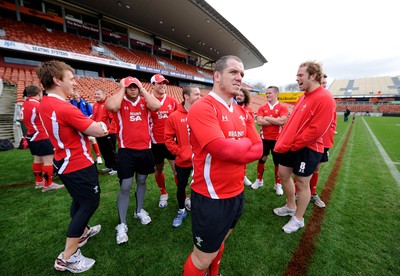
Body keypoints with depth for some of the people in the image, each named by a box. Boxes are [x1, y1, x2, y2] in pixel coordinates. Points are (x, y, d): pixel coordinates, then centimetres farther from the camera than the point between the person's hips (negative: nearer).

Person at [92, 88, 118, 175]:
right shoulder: (95, 105, 10)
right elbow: (93, 118, 17)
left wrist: (110, 130, -20)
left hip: (108, 133, -8)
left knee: (111, 151, 3)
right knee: (103, 151, 17)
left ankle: (115, 168, 16)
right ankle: (109, 166, 32)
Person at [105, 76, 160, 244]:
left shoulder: (145, 101, 5)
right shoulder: (120, 102, -2)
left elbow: (156, 106, -17)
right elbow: (111, 107, -27)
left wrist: (143, 89, -8)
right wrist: (121, 89, -11)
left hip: (145, 149, 3)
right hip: (126, 151, -3)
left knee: (141, 181, 18)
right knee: (125, 186, 1)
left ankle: (139, 211, 40)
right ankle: (122, 224, 17)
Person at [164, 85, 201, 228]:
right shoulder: (174, 116, -7)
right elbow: (168, 138, -6)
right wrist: (180, 152, -11)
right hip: (183, 161, -1)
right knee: (181, 186, 17)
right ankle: (181, 211, 40)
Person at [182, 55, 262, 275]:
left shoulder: (241, 112, 7)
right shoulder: (202, 107, -18)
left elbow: (258, 149, 1)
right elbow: (223, 149, -28)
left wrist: (233, 148, -17)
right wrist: (245, 143, -9)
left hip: (237, 193, 8)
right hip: (211, 197, -7)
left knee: (219, 243, 30)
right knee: (203, 258, 14)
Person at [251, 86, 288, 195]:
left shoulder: (283, 107, -3)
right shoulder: (262, 108, 3)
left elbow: (282, 121, -20)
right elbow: (259, 122, -12)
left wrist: (267, 118, -12)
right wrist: (275, 121, -13)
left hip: (277, 139, -2)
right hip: (264, 138, 2)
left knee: (277, 162, 8)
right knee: (261, 159, 12)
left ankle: (278, 184, 24)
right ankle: (259, 180, 30)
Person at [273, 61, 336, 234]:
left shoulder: (324, 98, -17)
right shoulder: (304, 96, 12)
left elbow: (316, 130, -23)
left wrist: (292, 144, -16)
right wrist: (284, 141, 5)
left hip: (307, 149, -9)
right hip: (292, 146, 9)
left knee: (302, 183, 5)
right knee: (283, 174, 17)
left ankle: (298, 219, 28)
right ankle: (290, 206, 40)